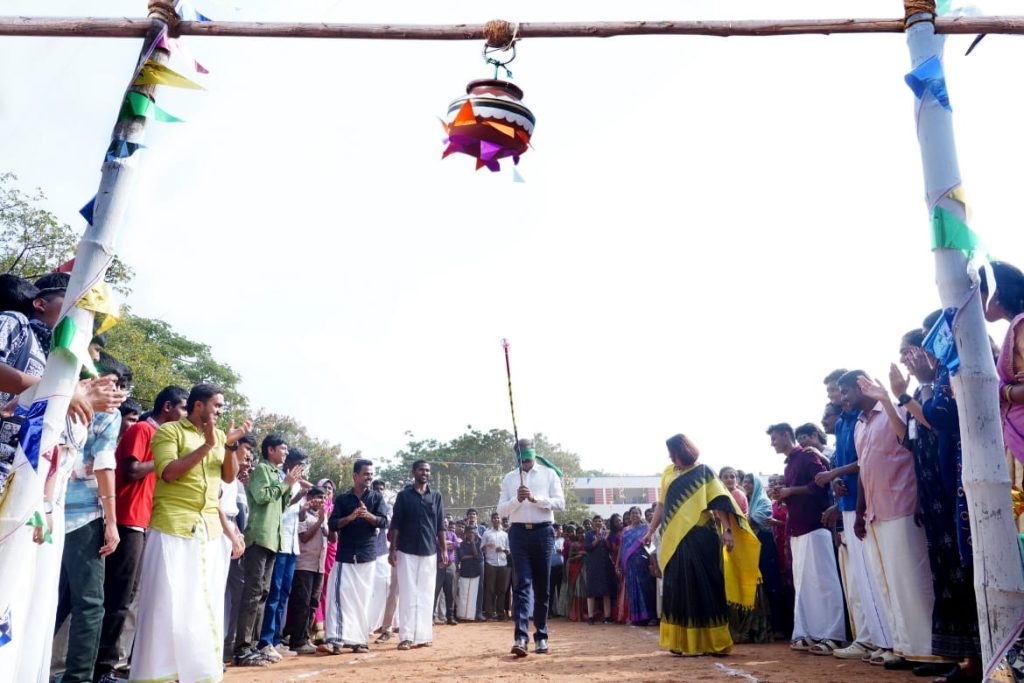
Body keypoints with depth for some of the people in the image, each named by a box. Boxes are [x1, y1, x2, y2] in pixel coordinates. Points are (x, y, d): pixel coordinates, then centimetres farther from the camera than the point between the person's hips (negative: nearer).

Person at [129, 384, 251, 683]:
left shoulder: (219, 436, 15)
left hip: (210, 529, 6)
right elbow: (168, 473, -15)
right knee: (167, 605, -2)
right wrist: (206, 445, -18)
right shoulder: (169, 431, -2)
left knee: (206, 605, 9)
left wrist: (231, 445, -4)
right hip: (173, 527, -6)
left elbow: (229, 476, 10)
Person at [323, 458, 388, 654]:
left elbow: (384, 522, -6)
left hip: (367, 555, 1)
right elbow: (332, 524, -3)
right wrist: (350, 517, -20)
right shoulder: (342, 498, 5)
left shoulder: (376, 498, 6)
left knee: (363, 599, 4)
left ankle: (359, 640, 11)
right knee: (339, 596, -10)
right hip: (345, 555, -1)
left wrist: (368, 515, -25)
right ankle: (335, 639, -13)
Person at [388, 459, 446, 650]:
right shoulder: (403, 495, 2)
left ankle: (424, 635, 12)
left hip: (429, 552, 2)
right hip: (406, 551, -2)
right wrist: (392, 549, -6)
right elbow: (395, 525, 0)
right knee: (408, 593, 0)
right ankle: (406, 636, 3)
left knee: (426, 594, 5)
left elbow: (440, 526, 9)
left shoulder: (436, 497, 9)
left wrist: (443, 550, 5)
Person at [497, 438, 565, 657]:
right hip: (519, 533, 0)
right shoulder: (509, 478, 9)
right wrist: (517, 499, -14)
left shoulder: (549, 474, 5)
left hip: (543, 532, 0)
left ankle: (541, 636, 17)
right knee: (521, 584, -8)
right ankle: (521, 637, -13)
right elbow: (501, 510, 4)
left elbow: (560, 502, -5)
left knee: (542, 587, 7)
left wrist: (535, 498, -17)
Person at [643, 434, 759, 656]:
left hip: (701, 537, -5)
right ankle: (682, 641, 16)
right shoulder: (668, 473, 13)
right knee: (678, 588, 7)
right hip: (675, 539, 5)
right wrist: (651, 531, 18)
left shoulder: (703, 472, -1)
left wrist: (727, 530, -20)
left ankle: (708, 642, 6)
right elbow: (662, 505, 18)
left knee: (703, 587, -2)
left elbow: (719, 503, -9)